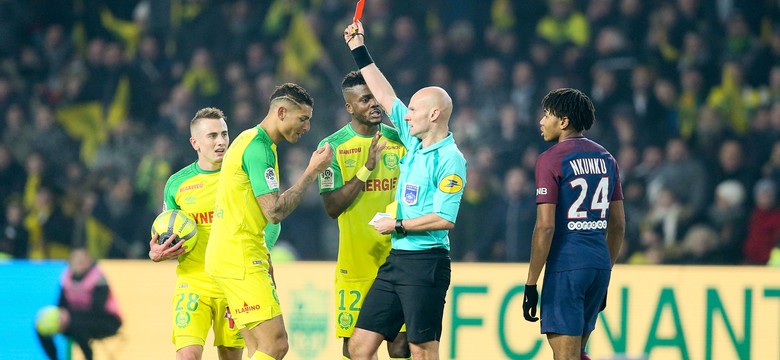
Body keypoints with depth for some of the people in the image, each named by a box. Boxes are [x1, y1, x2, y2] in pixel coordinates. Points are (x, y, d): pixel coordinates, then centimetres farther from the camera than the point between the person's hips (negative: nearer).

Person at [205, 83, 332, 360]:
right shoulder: (259, 147, -15)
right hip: (240, 260, -11)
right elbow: (275, 212, -20)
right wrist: (312, 172, -13)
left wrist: (265, 259, 21)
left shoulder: (251, 141, 18)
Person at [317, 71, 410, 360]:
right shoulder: (333, 146, -3)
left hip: (397, 258, 2)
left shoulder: (399, 139, 6)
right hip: (355, 260, -2)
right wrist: (367, 168, -16)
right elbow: (332, 207, -9)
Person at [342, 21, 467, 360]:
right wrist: (359, 51, 25)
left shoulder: (450, 159, -11)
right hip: (396, 258, 9)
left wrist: (397, 225, -10)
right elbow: (387, 98, 23)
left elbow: (445, 218, -19)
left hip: (426, 262, -8)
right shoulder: (415, 142, 13)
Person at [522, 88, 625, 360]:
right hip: (600, 265, 7)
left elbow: (545, 227, -14)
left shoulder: (551, 159, -8)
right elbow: (618, 224, 16)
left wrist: (531, 284, -10)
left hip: (566, 266, -7)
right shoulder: (606, 158, 13)